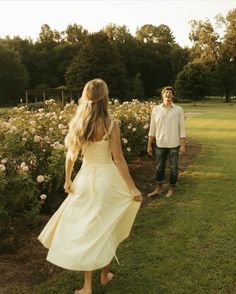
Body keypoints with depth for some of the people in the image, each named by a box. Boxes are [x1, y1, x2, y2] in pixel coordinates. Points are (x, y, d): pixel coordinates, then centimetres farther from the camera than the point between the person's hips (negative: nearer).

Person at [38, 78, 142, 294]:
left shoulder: (77, 123, -1)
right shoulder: (111, 124, -13)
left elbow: (71, 155, 4)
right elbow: (118, 159, -14)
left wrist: (68, 180, 17)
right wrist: (132, 188, -8)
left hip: (85, 177, 3)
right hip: (106, 177, -3)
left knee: (86, 228, 13)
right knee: (105, 227, 16)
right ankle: (105, 274, 35)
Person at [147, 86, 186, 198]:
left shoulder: (178, 110, -1)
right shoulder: (156, 109, 2)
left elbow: (182, 129, -1)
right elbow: (152, 129, 5)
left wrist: (183, 145, -6)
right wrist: (149, 145, 3)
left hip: (174, 144, -1)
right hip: (160, 144, 2)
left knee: (173, 167, 8)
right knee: (159, 167, 10)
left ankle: (171, 188, 24)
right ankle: (159, 188, 25)